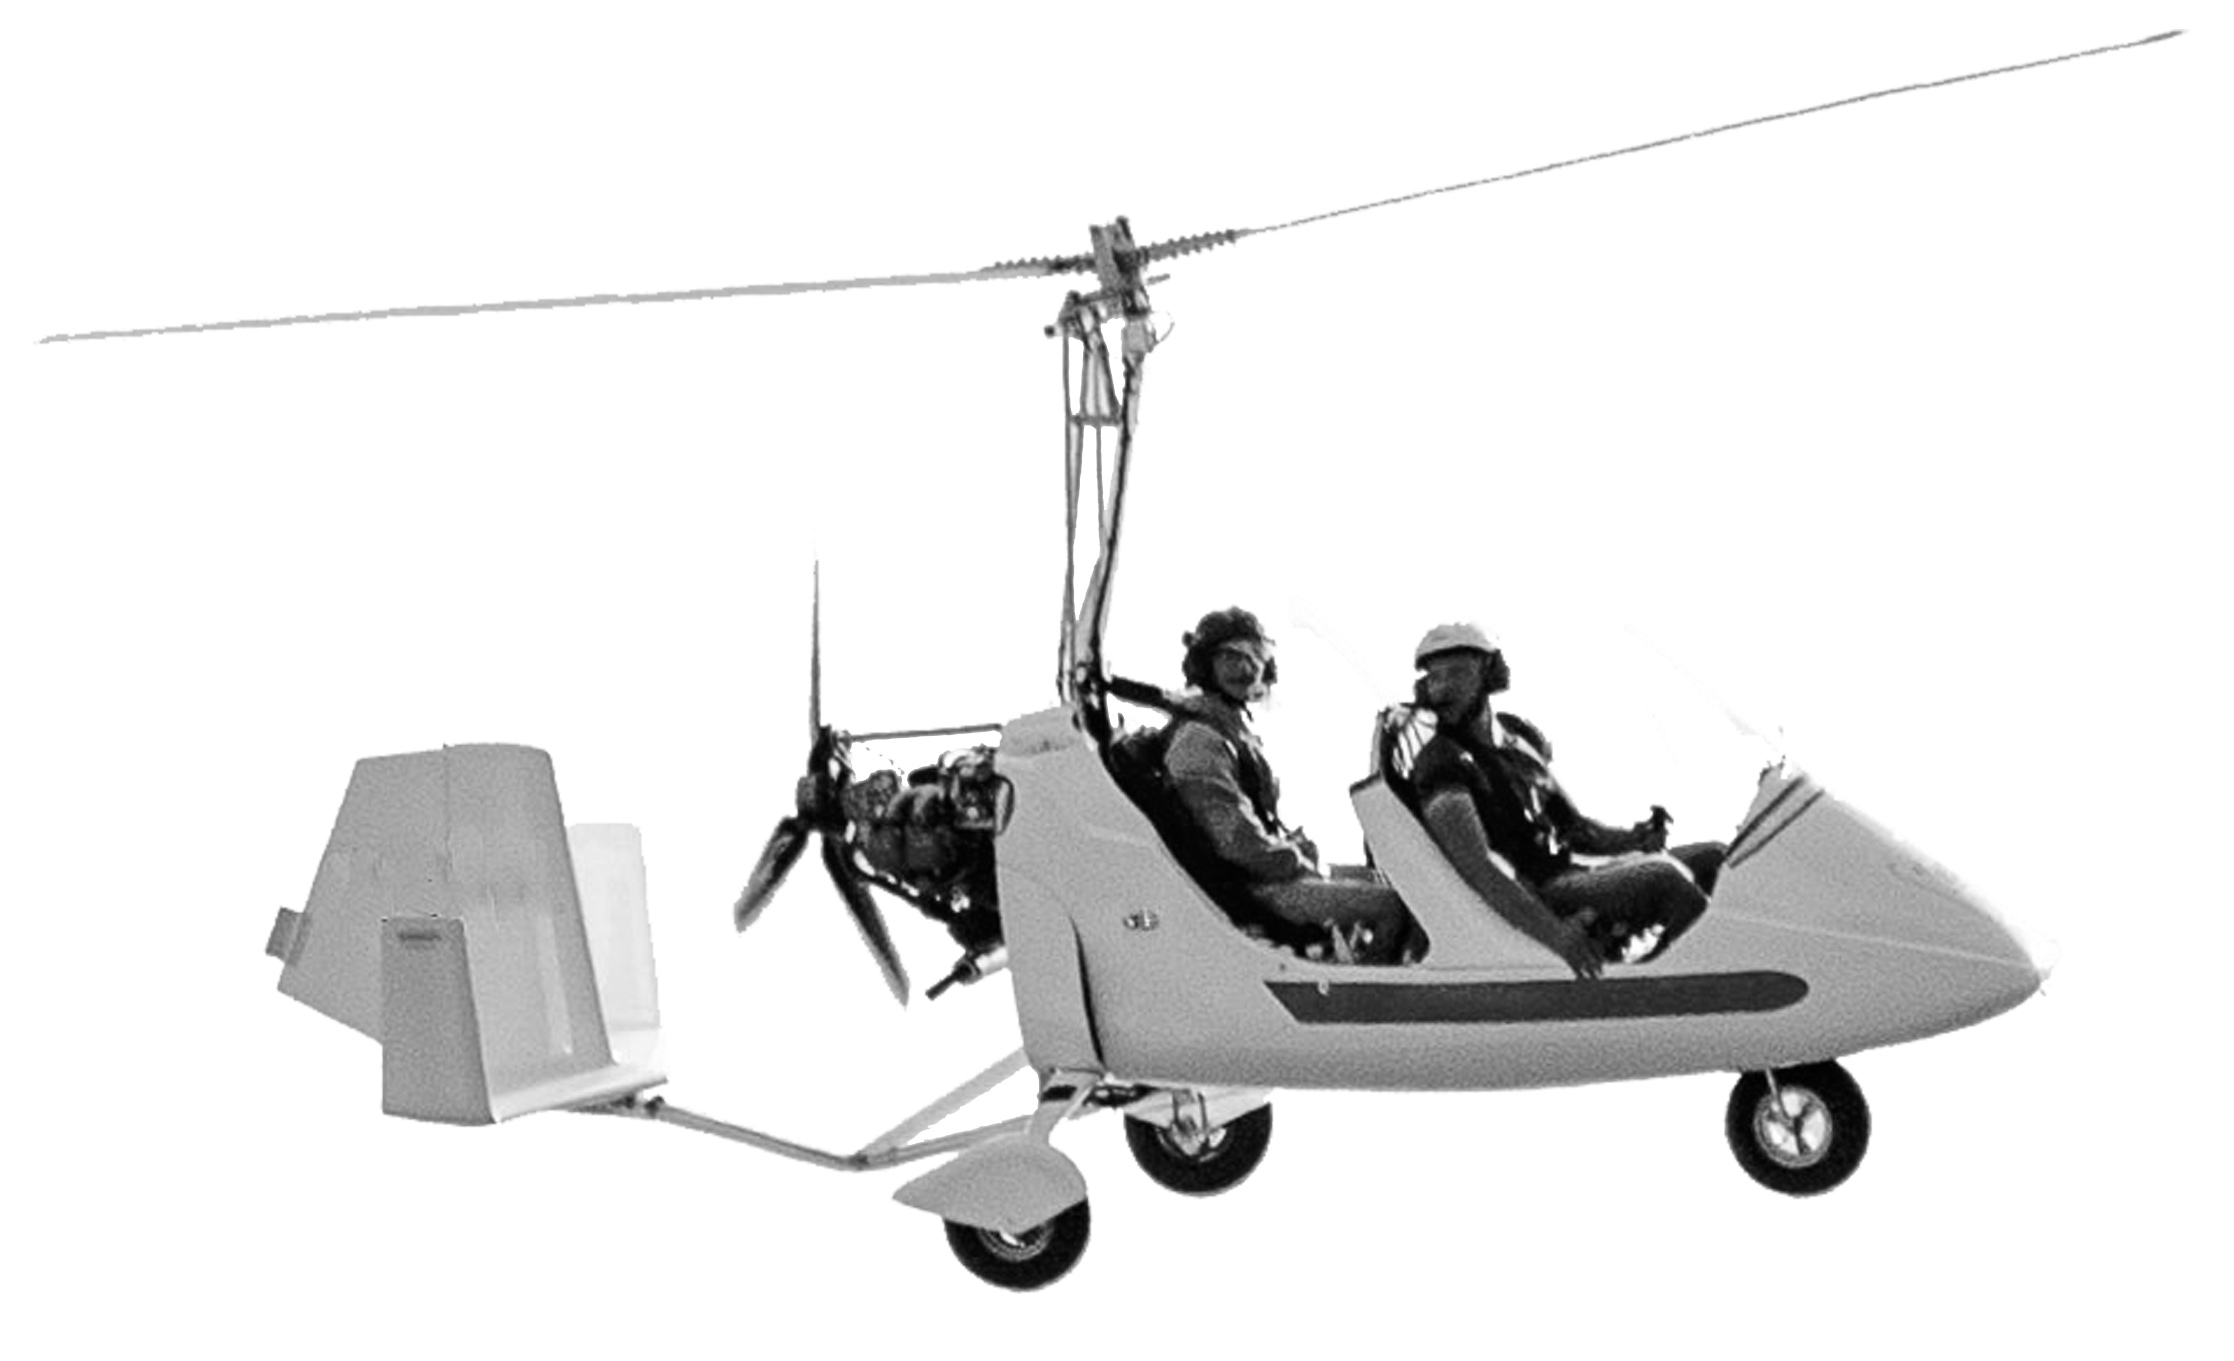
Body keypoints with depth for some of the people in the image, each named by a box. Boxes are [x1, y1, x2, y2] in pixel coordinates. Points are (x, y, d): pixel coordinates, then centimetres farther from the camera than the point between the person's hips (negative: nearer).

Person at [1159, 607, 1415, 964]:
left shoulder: (1233, 727, 16)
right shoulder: (1198, 741, -18)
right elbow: (1237, 841, -24)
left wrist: (1294, 845, 6)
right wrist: (1300, 861, -12)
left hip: (1269, 870, 11)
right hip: (1249, 890, -11)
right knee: (1393, 904, -16)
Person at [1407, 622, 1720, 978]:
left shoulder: (1519, 735, 12)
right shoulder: (1440, 764, -13)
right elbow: (1476, 866, -26)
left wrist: (1632, 838, -4)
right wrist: (1553, 932, -37)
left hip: (1572, 875, 8)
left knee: (1713, 858, 3)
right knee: (1665, 875, -25)